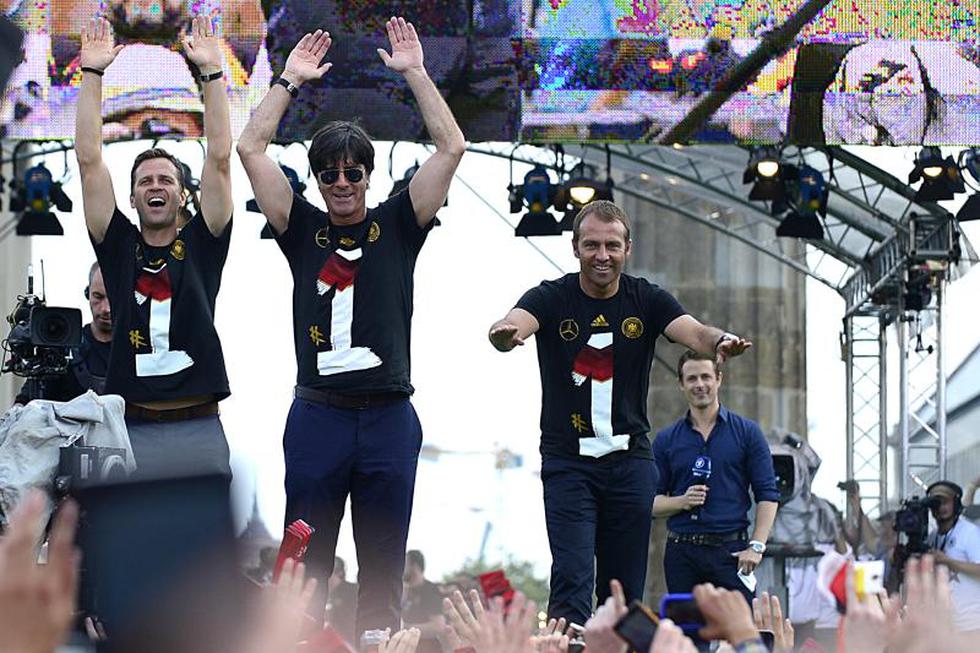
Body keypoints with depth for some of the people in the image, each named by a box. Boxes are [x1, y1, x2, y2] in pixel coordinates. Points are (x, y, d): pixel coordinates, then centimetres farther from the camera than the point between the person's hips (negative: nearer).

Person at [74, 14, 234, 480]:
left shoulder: (201, 245, 9)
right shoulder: (118, 246, 10)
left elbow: (219, 159, 2)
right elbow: (89, 160, 6)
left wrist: (212, 73, -2)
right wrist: (92, 74, 2)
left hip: (199, 428, 0)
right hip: (130, 429, 0)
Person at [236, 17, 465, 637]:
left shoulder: (397, 226, 8)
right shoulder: (302, 229, 9)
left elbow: (451, 147, 1)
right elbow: (251, 148, 5)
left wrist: (414, 72, 0)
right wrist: (290, 81, 8)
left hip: (389, 417, 0)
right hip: (317, 416, 0)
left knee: (384, 569, 5)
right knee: (305, 567, 1)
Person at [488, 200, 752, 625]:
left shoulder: (646, 300, 3)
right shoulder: (552, 298, -4)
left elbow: (693, 332, -13)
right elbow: (516, 322, -23)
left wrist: (719, 341, -37)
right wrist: (506, 334, -49)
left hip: (630, 458, 2)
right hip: (567, 459, -2)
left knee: (626, 589, 4)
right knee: (572, 579, -14)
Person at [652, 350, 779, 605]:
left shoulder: (746, 432, 5)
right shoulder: (666, 440, 11)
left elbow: (767, 495, 3)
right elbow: (653, 502, 10)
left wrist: (756, 546, -8)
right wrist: (682, 502, -11)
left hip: (731, 551, -2)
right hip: (681, 553, 2)